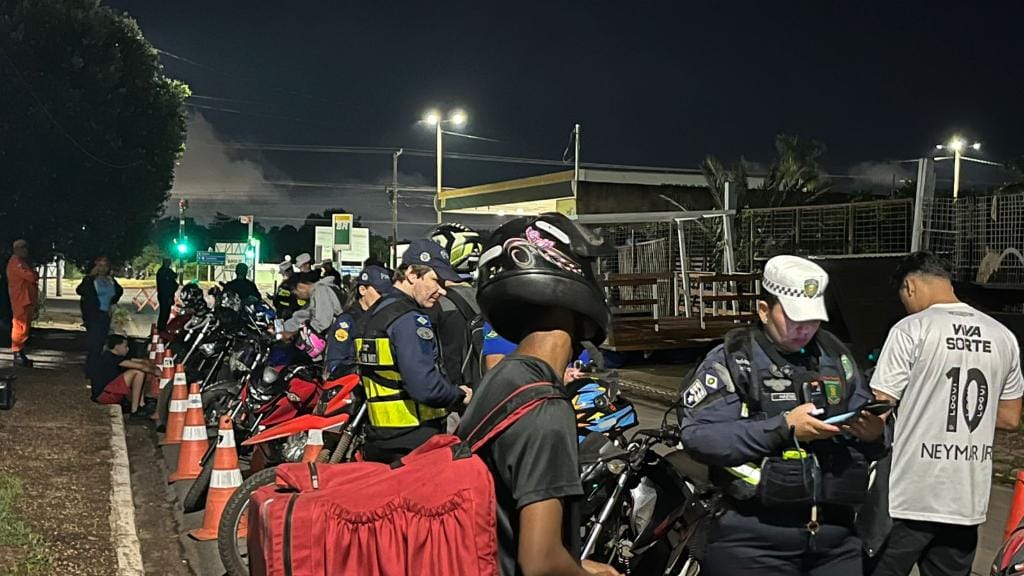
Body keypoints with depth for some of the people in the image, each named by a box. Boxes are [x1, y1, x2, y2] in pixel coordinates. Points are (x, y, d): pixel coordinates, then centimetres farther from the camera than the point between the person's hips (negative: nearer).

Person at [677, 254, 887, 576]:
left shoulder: (837, 357, 14)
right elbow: (698, 435, -16)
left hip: (836, 530, 5)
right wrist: (783, 427, -19)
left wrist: (873, 435, -8)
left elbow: (868, 430, 17)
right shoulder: (732, 358, -3)